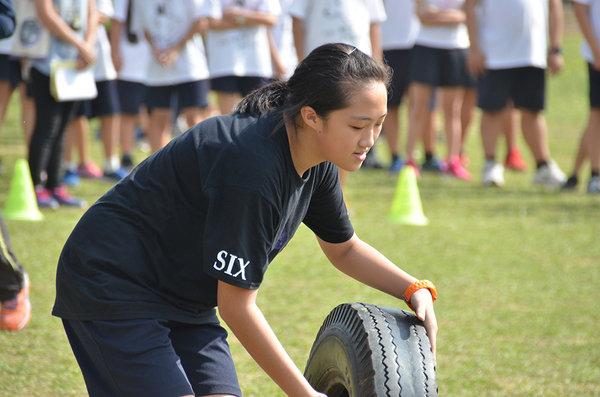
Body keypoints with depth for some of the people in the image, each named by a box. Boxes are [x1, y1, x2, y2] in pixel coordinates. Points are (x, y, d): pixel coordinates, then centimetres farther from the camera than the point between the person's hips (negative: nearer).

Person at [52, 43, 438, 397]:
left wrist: (415, 289, 0)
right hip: (112, 284, -9)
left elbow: (343, 248, 17)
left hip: (184, 301, 9)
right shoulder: (251, 167, -31)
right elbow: (236, 305, -26)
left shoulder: (317, 164, -4)